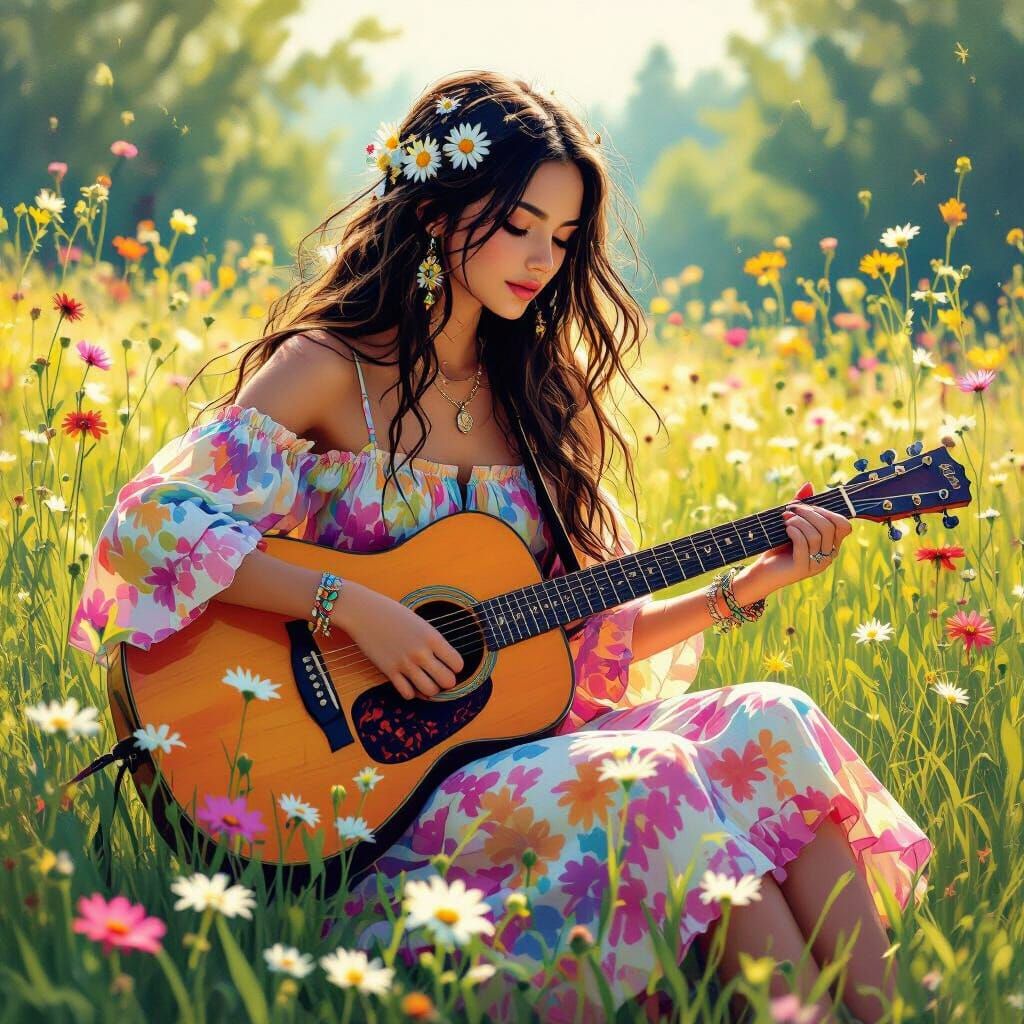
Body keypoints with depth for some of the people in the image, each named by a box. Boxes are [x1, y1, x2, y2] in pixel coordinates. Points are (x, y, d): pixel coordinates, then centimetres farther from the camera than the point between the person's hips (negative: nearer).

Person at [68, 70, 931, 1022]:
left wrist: (742, 588, 2)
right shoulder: (328, 371, -4)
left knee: (770, 723, -20)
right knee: (655, 779, -31)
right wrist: (352, 606, -22)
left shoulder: (542, 397, 14)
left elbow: (591, 637, 15)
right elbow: (147, 524, -17)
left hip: (529, 731, 6)